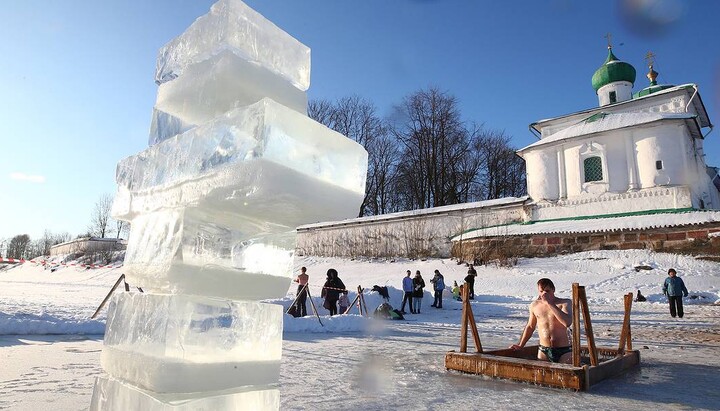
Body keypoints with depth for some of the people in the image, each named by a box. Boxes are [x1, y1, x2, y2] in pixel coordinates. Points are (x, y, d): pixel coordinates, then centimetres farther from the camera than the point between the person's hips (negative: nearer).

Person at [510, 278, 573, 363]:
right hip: (543, 351, 3)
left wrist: (550, 303, -22)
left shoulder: (565, 303, -3)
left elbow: (567, 323, -23)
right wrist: (520, 345, 17)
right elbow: (530, 327, 19)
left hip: (563, 351, -2)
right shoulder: (534, 305, 6)